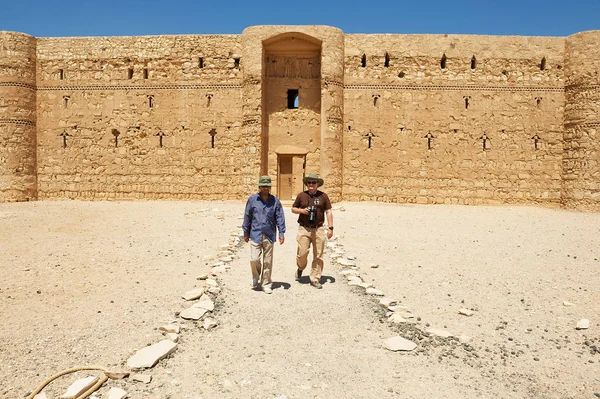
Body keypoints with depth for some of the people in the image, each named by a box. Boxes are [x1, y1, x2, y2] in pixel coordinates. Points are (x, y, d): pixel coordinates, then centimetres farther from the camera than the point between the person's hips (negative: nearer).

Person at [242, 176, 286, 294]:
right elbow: (247, 216, 5)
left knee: (268, 262, 7)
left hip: (269, 235, 1)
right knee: (254, 259, -5)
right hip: (255, 235, -1)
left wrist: (281, 233, -1)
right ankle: (256, 280, 22)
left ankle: (266, 284, 19)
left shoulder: (275, 201, 3)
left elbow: (280, 217, 4)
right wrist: (246, 233, 8)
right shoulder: (252, 199, 0)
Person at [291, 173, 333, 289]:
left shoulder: (323, 196, 5)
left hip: (318, 229, 0)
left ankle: (315, 279, 14)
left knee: (318, 256, 2)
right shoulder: (301, 195, 6)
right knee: (302, 253, -4)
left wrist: (330, 227, -3)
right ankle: (300, 268, 29)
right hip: (304, 228, 0)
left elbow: (328, 212, 5)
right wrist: (301, 210, -8)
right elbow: (293, 209, 14)